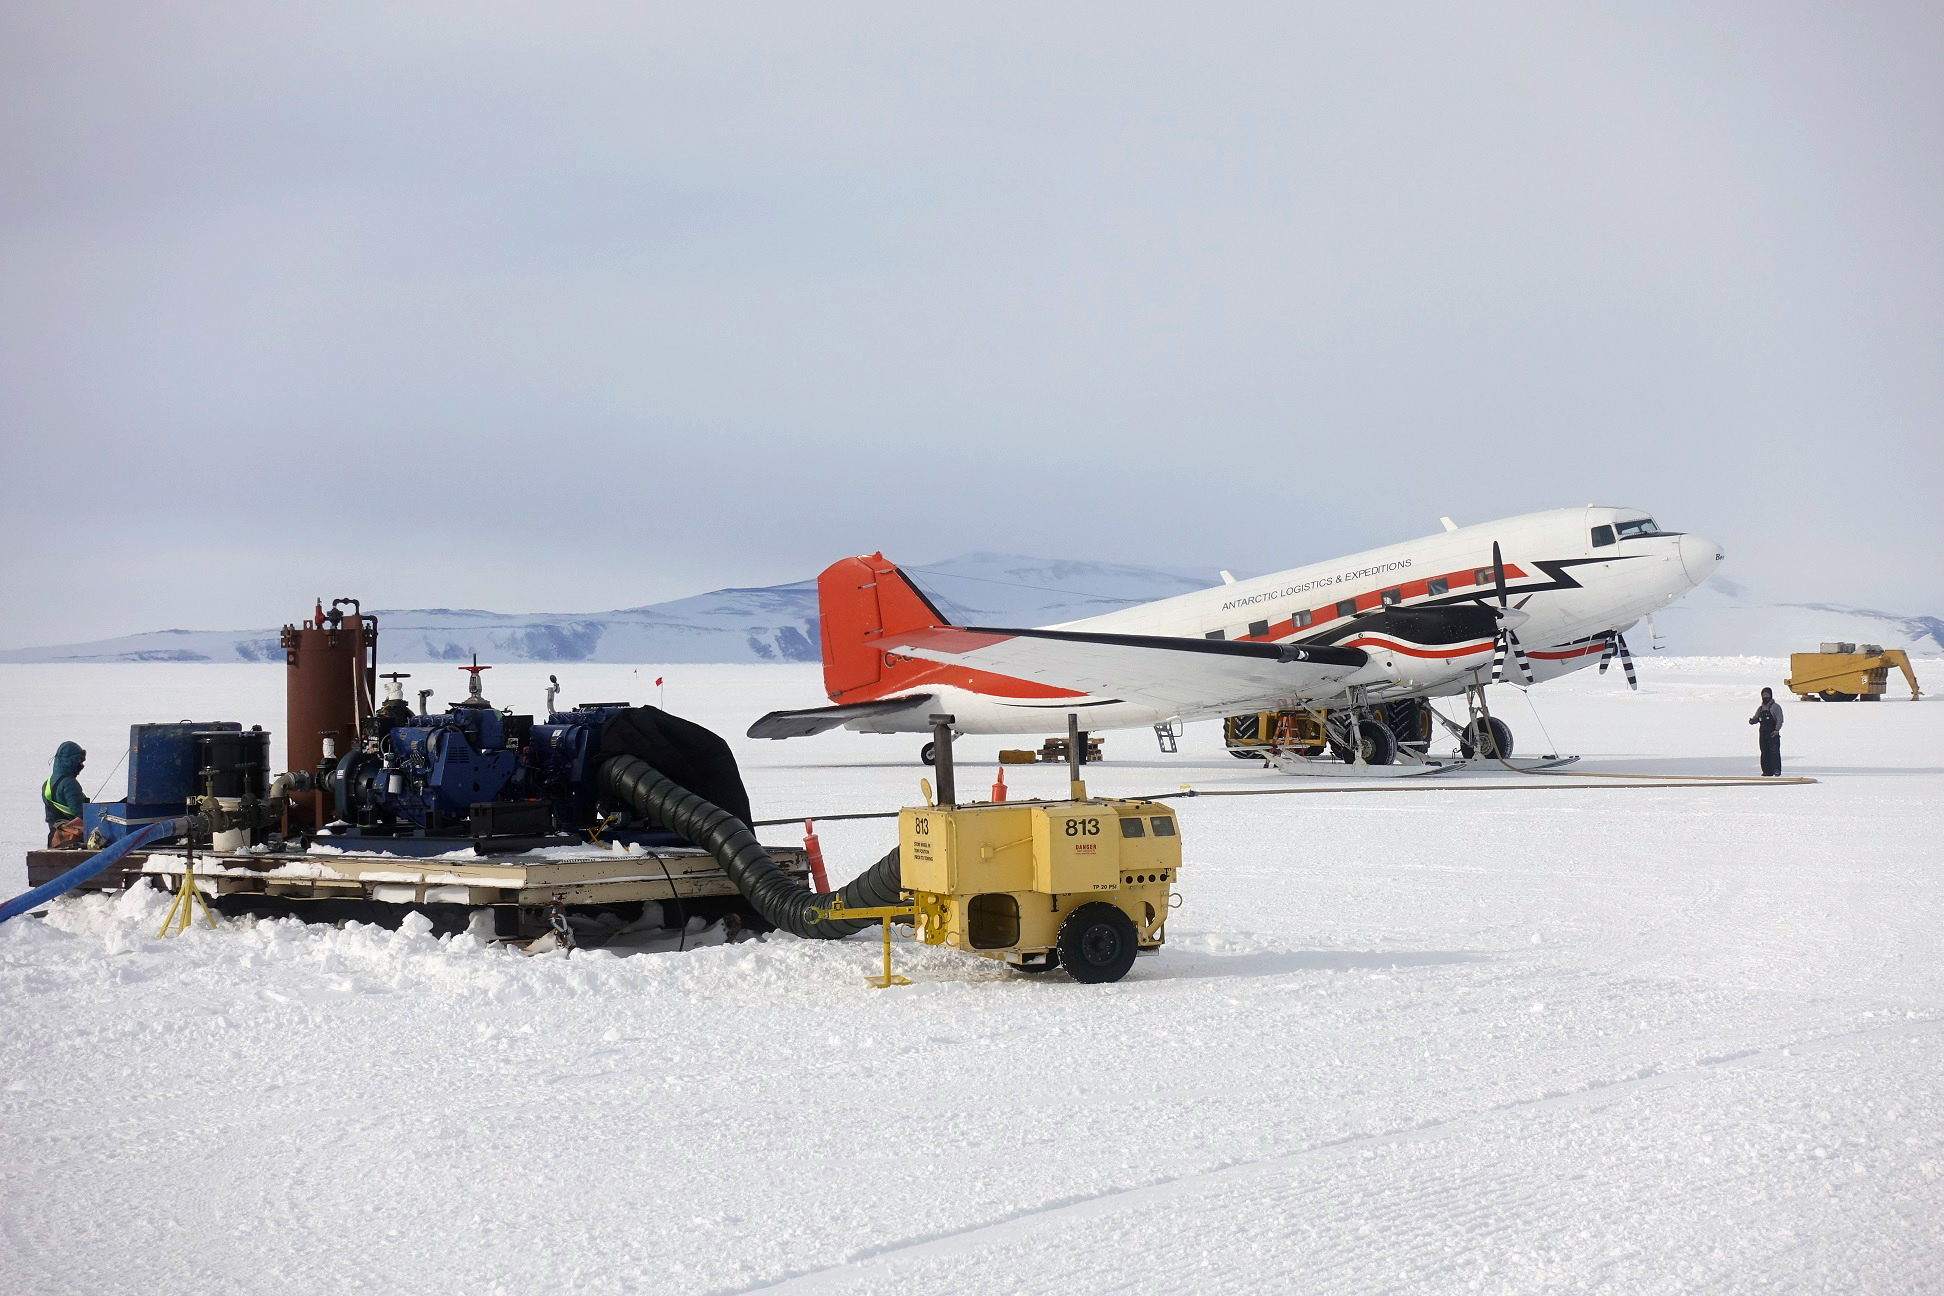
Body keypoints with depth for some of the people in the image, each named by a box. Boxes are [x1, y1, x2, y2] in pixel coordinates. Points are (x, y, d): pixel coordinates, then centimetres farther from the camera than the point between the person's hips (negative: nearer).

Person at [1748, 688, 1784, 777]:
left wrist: (1777, 730, -19)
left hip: (1773, 734, -7)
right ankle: (1767, 771, 10)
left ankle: (1777, 771, -13)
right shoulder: (1761, 708, 18)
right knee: (1765, 753, 6)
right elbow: (1756, 718, 19)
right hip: (1763, 734, 7)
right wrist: (1752, 721, -5)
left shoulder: (1775, 706, -1)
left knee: (1774, 752, -12)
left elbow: (1780, 719, -8)